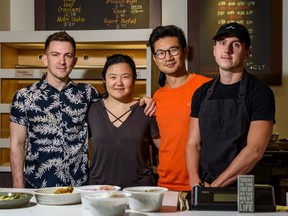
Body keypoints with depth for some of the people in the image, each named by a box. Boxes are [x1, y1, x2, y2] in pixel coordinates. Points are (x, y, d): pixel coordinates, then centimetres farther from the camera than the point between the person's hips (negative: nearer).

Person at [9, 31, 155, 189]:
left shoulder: (86, 93, 4)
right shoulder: (24, 96, -1)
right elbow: (17, 145, 1)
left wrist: (142, 102, -2)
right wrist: (19, 188, -4)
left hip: (79, 186, 2)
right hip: (37, 187, -1)